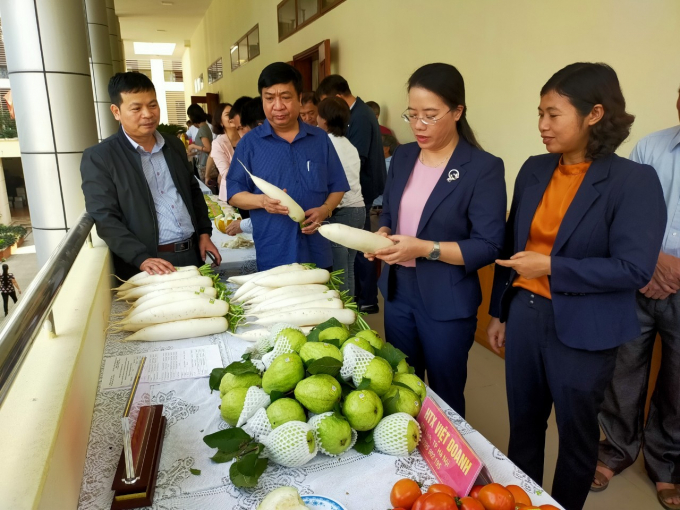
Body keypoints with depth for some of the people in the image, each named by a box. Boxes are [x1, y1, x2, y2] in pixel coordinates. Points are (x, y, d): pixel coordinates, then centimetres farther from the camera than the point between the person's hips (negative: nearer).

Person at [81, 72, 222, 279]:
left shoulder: (174, 145, 11)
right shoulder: (99, 157, -6)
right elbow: (105, 218, -12)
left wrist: (204, 233, 8)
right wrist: (142, 259, -22)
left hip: (193, 255, 5)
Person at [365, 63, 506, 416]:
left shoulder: (484, 168, -14)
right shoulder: (403, 157, 5)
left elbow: (488, 247, -17)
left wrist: (424, 248, -26)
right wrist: (381, 235, -7)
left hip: (447, 302, -5)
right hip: (398, 290, 6)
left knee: (444, 396, 13)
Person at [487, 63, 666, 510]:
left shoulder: (634, 180, -12)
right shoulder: (534, 170, 4)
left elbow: (634, 269, -17)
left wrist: (551, 267, -20)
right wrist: (499, 311, 13)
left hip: (583, 330, -5)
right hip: (525, 315, 5)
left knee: (576, 434, 16)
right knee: (523, 424, 19)